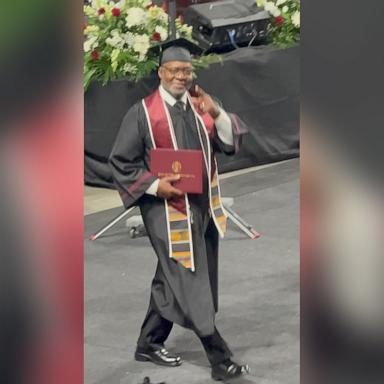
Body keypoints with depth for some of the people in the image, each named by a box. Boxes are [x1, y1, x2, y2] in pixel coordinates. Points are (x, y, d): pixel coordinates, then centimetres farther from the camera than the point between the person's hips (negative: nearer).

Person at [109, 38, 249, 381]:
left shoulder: (202, 105, 7)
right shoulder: (143, 113, -7)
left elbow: (230, 143, 1)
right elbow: (121, 162, -4)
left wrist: (216, 114, -16)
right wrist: (154, 185, -16)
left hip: (203, 206, 6)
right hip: (167, 209, -6)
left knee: (170, 282, 15)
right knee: (188, 284, -5)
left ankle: (149, 345, 29)